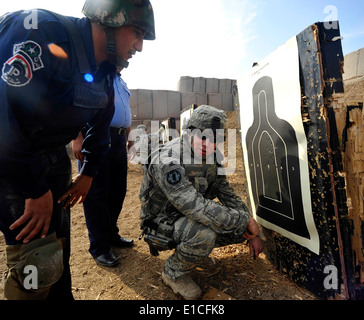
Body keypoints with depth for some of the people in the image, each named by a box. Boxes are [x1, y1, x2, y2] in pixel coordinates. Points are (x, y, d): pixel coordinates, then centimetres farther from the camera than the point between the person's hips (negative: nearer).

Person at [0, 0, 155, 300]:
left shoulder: (105, 75, 3)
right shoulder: (41, 32, -22)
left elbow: (100, 125, 15)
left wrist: (88, 174, 12)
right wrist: (36, 190, -22)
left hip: (54, 159, 7)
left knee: (59, 249, 14)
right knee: (39, 261, -6)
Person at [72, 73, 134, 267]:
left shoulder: (120, 81, 25)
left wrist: (128, 138, 22)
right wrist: (78, 138, -19)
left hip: (119, 140, 8)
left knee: (117, 191, 11)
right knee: (96, 193, -2)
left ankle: (111, 235, 28)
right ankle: (99, 247, 10)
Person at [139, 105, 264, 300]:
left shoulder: (211, 157, -4)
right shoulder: (168, 161, -30)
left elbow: (228, 195, 1)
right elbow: (195, 207, -39)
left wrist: (253, 234, -2)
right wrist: (245, 221, -29)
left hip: (188, 216, 7)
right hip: (161, 224, -6)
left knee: (240, 229, -6)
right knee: (203, 233, -35)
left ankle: (197, 250, 17)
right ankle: (173, 274, -3)